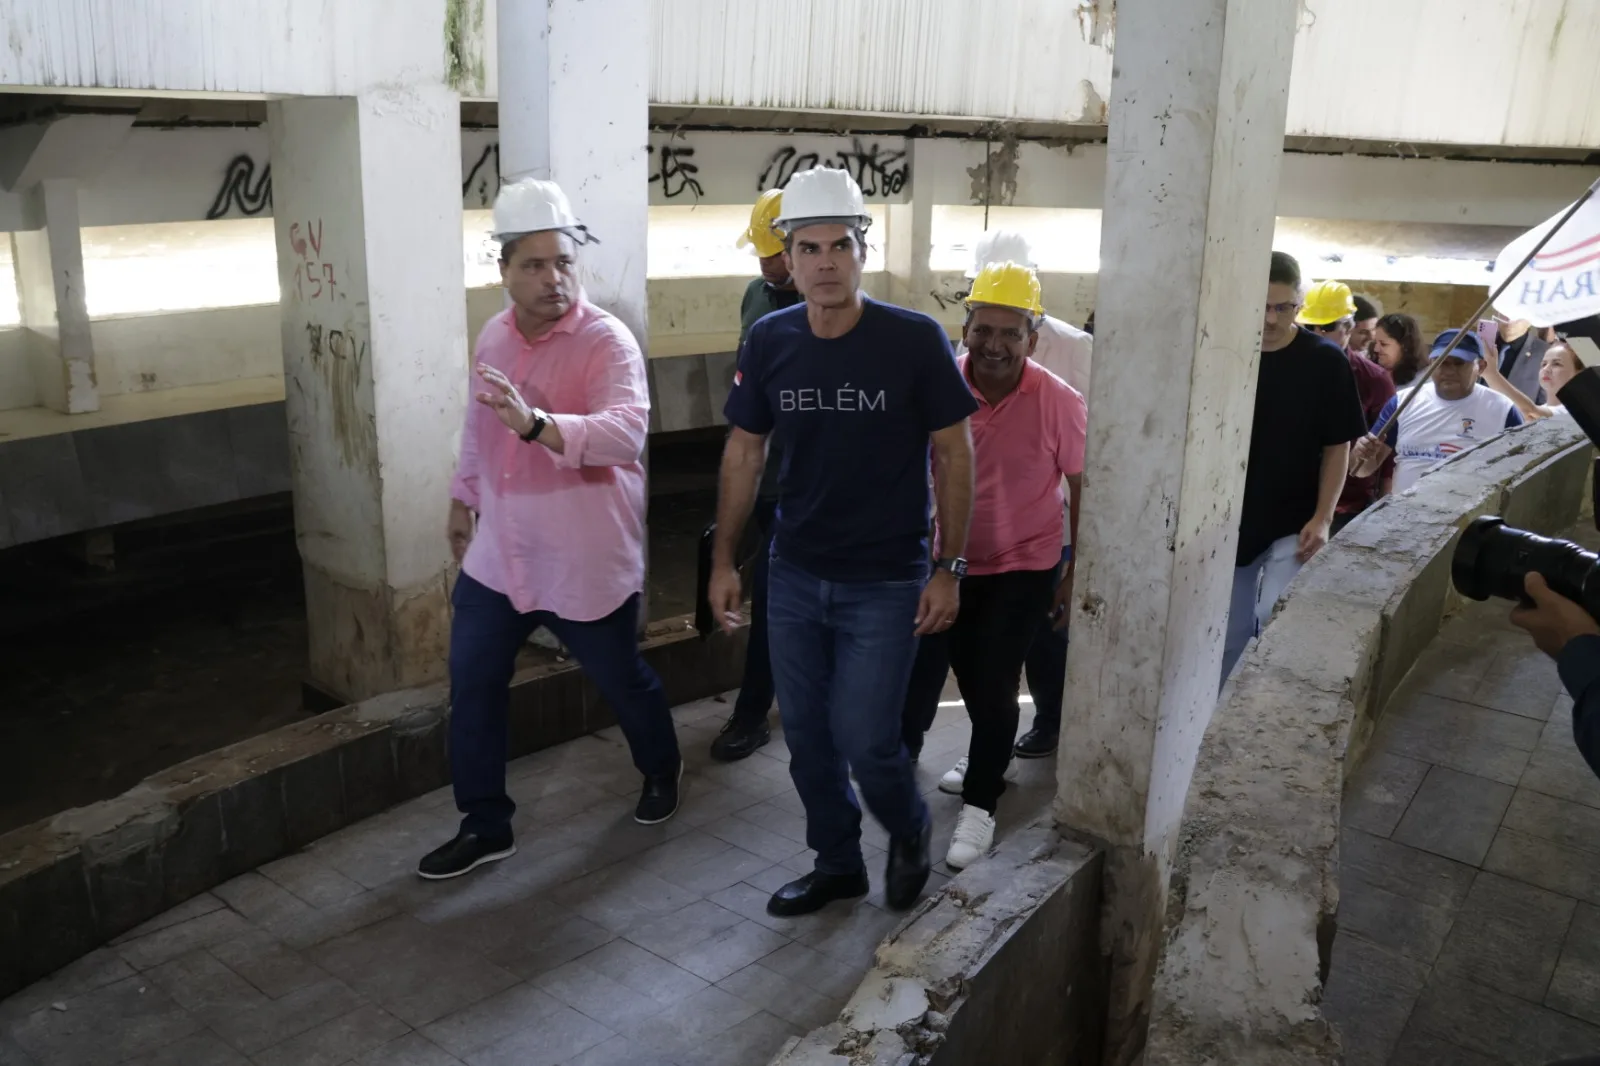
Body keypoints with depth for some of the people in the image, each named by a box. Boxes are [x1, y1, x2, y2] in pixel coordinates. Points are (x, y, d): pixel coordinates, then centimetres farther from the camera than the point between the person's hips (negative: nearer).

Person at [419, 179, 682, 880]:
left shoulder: (606, 340, -17)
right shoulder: (493, 336, 5)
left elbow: (627, 430, -34)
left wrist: (536, 424, -47)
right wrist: (463, 498, 26)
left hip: (586, 561, -5)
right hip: (498, 553, 6)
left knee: (622, 682, 14)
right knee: (472, 684, 7)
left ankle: (661, 772, 44)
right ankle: (484, 825, 23)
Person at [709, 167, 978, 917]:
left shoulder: (916, 340, -13)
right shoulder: (769, 342, -3)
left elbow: (953, 454, -6)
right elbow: (743, 453, 6)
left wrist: (949, 568, -9)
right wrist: (723, 559, 6)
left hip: (885, 582, -4)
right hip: (795, 576, 4)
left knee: (863, 741, -4)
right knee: (806, 736, 12)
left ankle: (909, 832, 29)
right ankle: (837, 864, 35)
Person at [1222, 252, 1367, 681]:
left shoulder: (1325, 361, -7)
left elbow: (1337, 447, -3)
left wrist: (1322, 518, -12)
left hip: (1293, 525, -3)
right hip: (1231, 522, 3)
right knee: (1231, 636, 12)